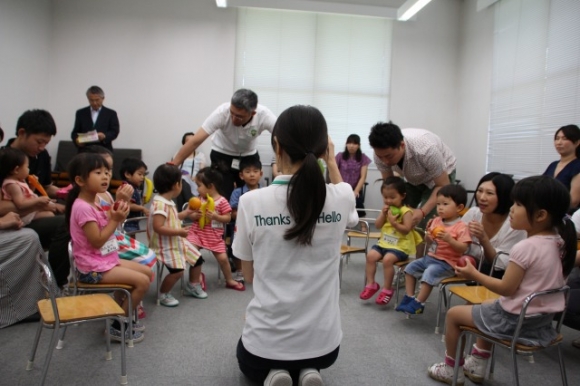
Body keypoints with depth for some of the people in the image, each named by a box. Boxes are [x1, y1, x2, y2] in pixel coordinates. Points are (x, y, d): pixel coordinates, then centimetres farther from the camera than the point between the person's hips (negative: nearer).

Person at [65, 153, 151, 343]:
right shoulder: (83, 207, -22)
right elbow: (97, 241, -25)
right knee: (142, 281, -17)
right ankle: (118, 325, -1)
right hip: (94, 268, -10)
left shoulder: (95, 202, 9)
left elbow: (107, 230, 10)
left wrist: (118, 215, -6)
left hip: (108, 260, 10)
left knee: (148, 272, 11)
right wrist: (115, 220, -21)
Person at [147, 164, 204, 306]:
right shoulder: (160, 204, -26)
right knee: (177, 270, -24)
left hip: (177, 242, 11)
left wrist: (187, 212, 25)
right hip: (165, 245, -11)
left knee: (197, 258, 16)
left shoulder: (168, 202, 7)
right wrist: (179, 231, -29)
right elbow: (158, 228, -33)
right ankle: (164, 294, 2)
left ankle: (193, 286, 37)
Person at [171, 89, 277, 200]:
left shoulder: (264, 115, -29)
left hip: (249, 156, 2)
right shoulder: (222, 112, -31)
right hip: (222, 155, -1)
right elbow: (195, 141, -32)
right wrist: (171, 167, -34)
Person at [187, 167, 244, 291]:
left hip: (215, 235, -2)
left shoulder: (222, 201, -11)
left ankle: (230, 281, 26)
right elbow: (191, 215, 8)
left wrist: (216, 216, -24)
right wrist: (195, 215, -14)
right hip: (197, 231, 3)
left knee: (223, 258, 1)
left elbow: (228, 218, -10)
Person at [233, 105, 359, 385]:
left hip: (266, 343, -1)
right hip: (323, 343, 2)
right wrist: (331, 162, 13)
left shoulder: (251, 202, -17)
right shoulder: (341, 198, -13)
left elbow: (249, 275, -2)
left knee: (251, 364, 37)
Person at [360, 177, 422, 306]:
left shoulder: (406, 211, -11)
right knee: (370, 255, -12)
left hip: (401, 246, -7)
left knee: (387, 259, -29)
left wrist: (394, 222, -28)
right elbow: (377, 225, 5)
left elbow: (406, 230, -19)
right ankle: (371, 284, 3)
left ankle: (387, 289, -12)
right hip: (384, 243, 7)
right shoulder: (386, 209, 9)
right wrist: (383, 214, -9)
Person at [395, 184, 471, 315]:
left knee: (429, 273, -28)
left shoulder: (461, 227, -14)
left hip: (446, 263, -8)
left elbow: (463, 248, -20)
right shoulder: (436, 221, 6)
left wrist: (449, 239, -31)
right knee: (410, 267, 5)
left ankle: (418, 303, -15)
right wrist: (428, 237, -7)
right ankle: (409, 297, 10)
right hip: (429, 257, 8)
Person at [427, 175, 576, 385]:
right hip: (543, 319, 9)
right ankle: (477, 365, 39)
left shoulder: (524, 248, -27)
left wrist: (473, 274, -13)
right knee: (488, 307, 34)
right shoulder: (559, 242, -2)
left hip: (514, 319, -9)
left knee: (453, 314, 8)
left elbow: (506, 288, -23)